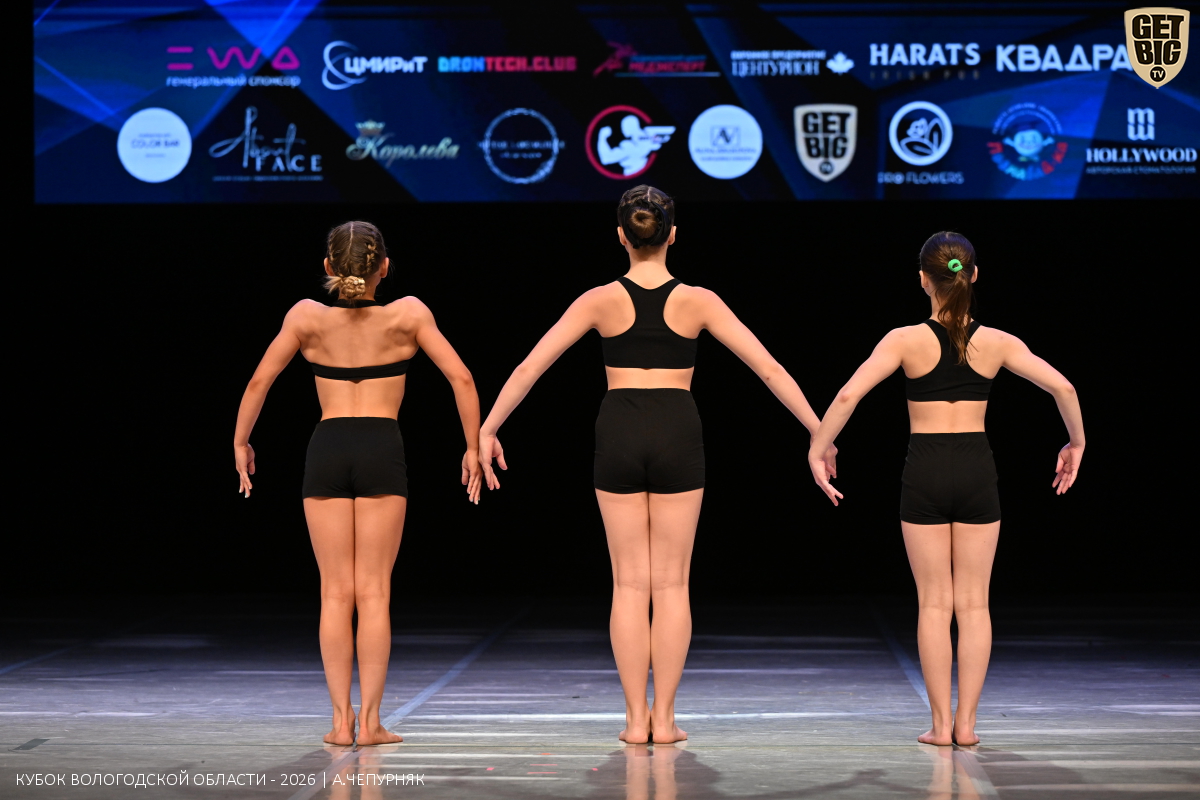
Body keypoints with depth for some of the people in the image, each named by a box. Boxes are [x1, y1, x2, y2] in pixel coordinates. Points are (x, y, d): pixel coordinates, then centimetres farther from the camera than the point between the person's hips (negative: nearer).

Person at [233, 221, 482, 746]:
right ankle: (369, 719, 2)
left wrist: (240, 442, 17)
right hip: (383, 449, -1)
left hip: (326, 451, 1)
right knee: (373, 591, 3)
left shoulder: (307, 317, 1)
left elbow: (259, 381, 4)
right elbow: (461, 378, -2)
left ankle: (341, 720, 5)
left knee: (335, 592, 6)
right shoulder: (407, 314, -1)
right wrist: (473, 447, 6)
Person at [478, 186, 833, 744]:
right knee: (671, 583, 5)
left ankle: (635, 718, 6)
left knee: (630, 583, 6)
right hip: (678, 436, 0)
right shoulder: (696, 301, -3)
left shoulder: (601, 300, -2)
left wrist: (487, 429, 7)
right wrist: (819, 431, 4)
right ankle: (663, 719, 6)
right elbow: (769, 369, -3)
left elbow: (528, 368, -2)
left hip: (618, 437, 0)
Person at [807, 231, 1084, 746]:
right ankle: (966, 721, 8)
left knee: (935, 602, 5)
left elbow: (847, 396, -16)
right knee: (973, 602, 8)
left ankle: (941, 723, 6)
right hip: (977, 470, 1)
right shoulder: (995, 342, -2)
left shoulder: (906, 340, -7)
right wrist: (1076, 443, 11)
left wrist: (816, 452, -5)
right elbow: (1063, 387, -5)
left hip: (925, 472, -1)